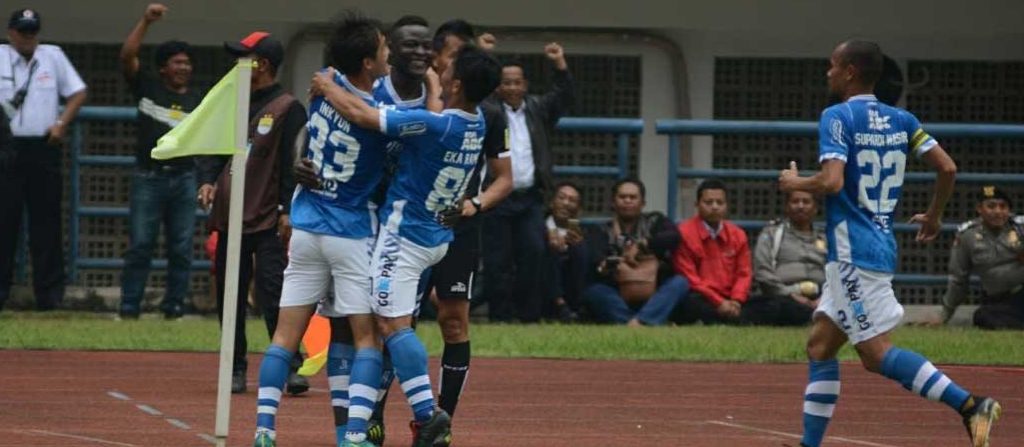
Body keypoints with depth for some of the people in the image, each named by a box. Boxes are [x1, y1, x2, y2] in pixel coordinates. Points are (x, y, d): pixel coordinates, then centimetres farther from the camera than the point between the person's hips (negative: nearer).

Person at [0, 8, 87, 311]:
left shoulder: (53, 56, 10)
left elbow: (78, 93, 13)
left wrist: (62, 124, -1)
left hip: (44, 148, 2)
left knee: (46, 222, 2)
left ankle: (49, 292, 4)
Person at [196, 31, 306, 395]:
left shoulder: (287, 109, -6)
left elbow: (293, 164, -10)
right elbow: (215, 148, 17)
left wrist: (288, 211, -17)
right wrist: (208, 180, -3)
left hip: (267, 219, -7)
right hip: (230, 216, 7)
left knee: (273, 296, -14)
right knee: (229, 297, 9)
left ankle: (291, 366, -12)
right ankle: (236, 369, 17)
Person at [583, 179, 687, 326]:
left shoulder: (655, 221, 16)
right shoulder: (602, 232, 11)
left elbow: (673, 237, -6)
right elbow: (595, 259, -9)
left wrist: (642, 245, -15)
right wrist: (608, 264, -32)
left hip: (654, 299, 1)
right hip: (619, 301, -1)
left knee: (680, 282, -25)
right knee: (593, 291, -28)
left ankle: (638, 322, -45)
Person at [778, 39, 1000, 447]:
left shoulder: (838, 117, -11)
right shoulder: (901, 120, 10)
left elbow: (832, 182, -23)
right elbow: (948, 168, 6)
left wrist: (794, 182, -3)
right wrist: (934, 215, 23)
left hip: (853, 252, -9)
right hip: (882, 247, 9)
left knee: (876, 354, -10)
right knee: (820, 346, 14)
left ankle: (970, 405, -22)